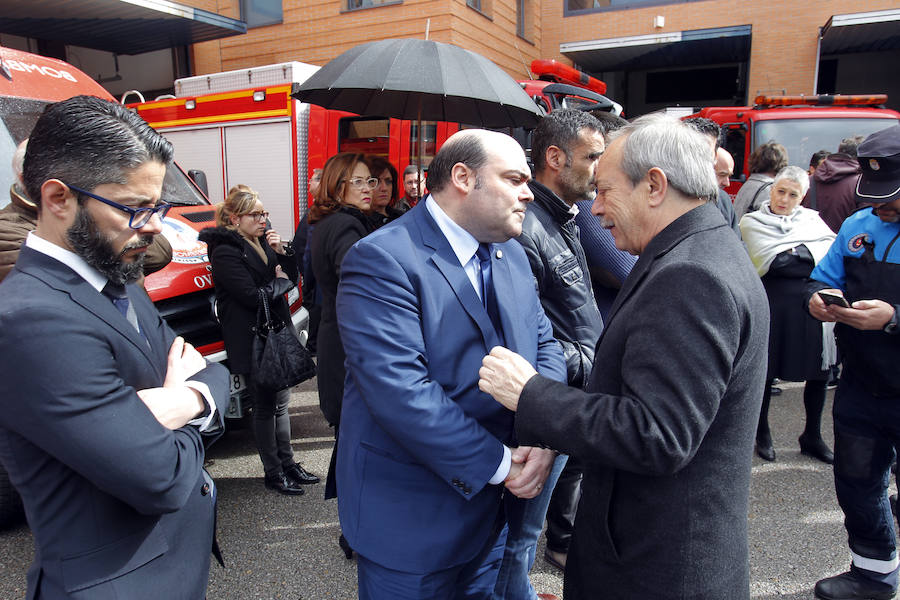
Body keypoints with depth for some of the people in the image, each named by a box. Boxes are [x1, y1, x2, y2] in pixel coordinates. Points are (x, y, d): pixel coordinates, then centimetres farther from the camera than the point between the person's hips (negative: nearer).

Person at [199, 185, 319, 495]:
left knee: (280, 402, 15)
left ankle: (288, 463, 27)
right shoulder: (226, 252, -14)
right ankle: (273, 472, 16)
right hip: (252, 341, -8)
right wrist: (281, 281, -6)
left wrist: (282, 252, -8)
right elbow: (254, 296, -22)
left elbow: (292, 276, 9)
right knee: (265, 406, 3)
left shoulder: (260, 241, 11)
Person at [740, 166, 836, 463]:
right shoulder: (753, 222, 1)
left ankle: (812, 437, 30)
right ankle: (762, 433, 26)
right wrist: (810, 258, -7)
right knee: (766, 372, 6)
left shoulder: (812, 219, 14)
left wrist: (795, 254, -12)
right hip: (772, 307, -4)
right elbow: (771, 263, -13)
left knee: (819, 374, 10)